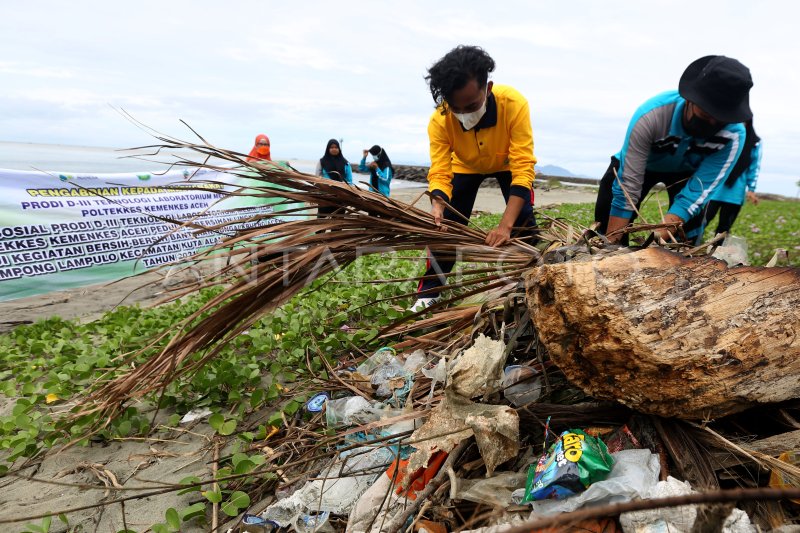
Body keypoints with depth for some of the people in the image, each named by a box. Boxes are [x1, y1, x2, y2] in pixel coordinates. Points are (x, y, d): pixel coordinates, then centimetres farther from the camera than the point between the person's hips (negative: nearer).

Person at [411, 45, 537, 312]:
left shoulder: (514, 104, -40)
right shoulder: (440, 120, -34)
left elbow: (523, 168, -41)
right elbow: (439, 172, -32)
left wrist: (505, 224, -50)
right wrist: (437, 205, -55)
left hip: (508, 163, -1)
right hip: (465, 166, 1)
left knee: (524, 222, -15)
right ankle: (429, 293, 8)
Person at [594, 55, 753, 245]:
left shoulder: (733, 135, -33)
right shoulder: (650, 116, -40)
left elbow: (697, 192, -34)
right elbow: (627, 187, -39)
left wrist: (658, 238, -49)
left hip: (688, 170, 2)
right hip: (640, 163, -1)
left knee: (687, 238, -13)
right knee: (607, 226, -13)